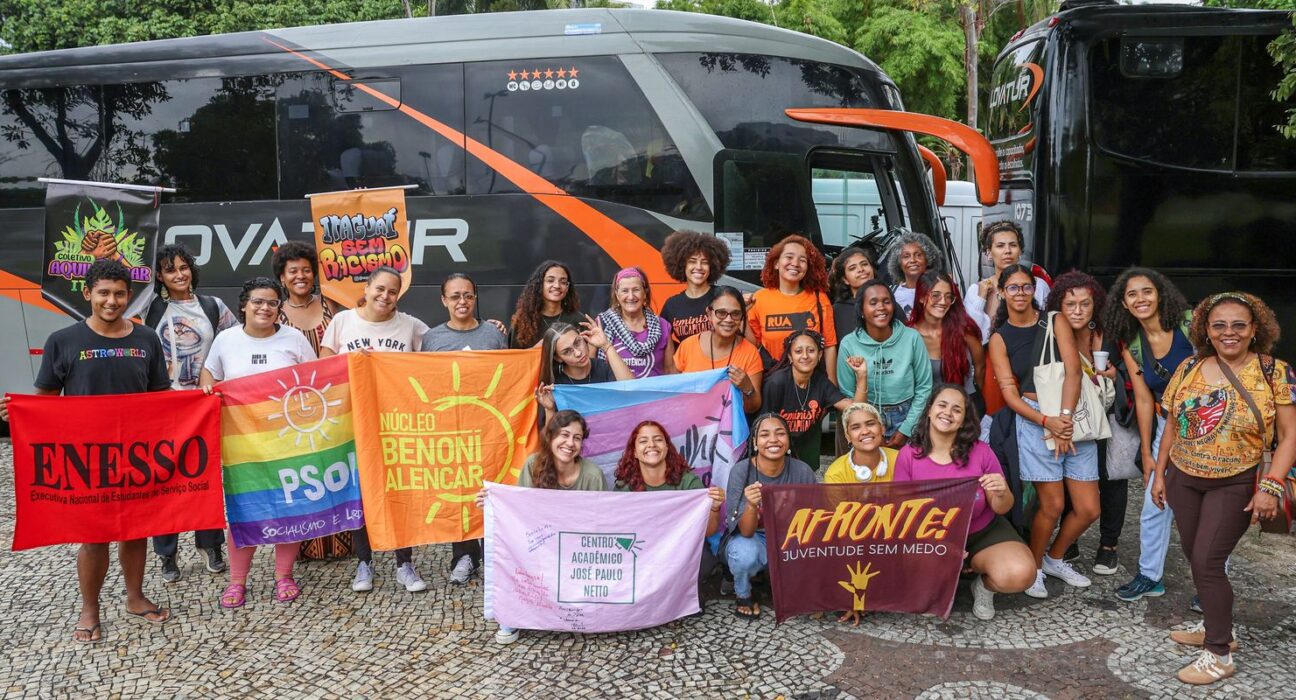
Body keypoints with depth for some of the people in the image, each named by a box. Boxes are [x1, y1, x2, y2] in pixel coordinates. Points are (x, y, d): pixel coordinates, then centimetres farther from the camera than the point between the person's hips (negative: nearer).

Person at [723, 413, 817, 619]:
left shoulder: (802, 471, -16)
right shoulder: (741, 471, -21)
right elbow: (746, 532, -23)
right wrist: (751, 505, -44)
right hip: (750, 539, -2)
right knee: (746, 553, -35)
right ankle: (743, 594, -1)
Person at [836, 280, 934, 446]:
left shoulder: (912, 338, -11)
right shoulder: (849, 344, -11)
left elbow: (924, 388, -4)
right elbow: (847, 394, -3)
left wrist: (906, 429, -7)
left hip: (906, 418, 0)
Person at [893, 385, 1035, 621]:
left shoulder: (981, 452, -10)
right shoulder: (908, 455, -11)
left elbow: (1002, 508, -3)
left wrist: (1001, 493, -28)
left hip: (984, 533, 0)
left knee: (1019, 574, -30)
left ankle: (984, 585, 7)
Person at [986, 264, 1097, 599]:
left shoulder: (1055, 322, 6)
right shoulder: (999, 339, 4)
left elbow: (1073, 370, -4)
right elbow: (1009, 392, -1)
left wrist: (1065, 418, -16)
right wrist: (1047, 421, -16)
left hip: (1072, 417, 2)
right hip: (1033, 420, -2)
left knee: (1088, 509, 3)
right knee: (1052, 505, -7)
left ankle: (1055, 558, 28)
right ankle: (1033, 568, 17)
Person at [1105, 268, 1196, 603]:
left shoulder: (1192, 323, -15)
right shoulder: (1131, 346, -4)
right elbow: (1144, 400, 1)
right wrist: (1147, 453, 4)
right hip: (1168, 427, 4)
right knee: (1154, 504, 5)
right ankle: (1149, 576, 20)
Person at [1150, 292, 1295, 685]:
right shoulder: (1189, 370, 2)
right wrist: (1160, 473, 10)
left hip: (1235, 484, -4)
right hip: (1183, 479, 4)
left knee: (1207, 562, -8)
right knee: (1196, 559, 11)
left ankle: (1220, 655, 5)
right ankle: (1215, 626, 32)